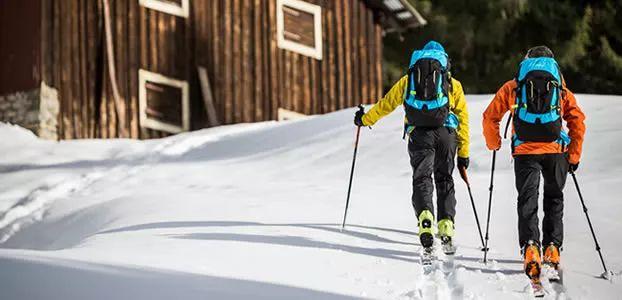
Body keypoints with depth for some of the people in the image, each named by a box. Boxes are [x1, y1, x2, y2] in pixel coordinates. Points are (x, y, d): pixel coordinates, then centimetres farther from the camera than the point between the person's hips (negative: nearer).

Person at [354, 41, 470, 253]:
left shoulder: (407, 81, 24)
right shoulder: (453, 84, 22)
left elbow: (386, 104, 29)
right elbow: (463, 118, 17)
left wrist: (365, 119, 46)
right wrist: (464, 153, 20)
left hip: (419, 134, 0)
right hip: (446, 133, 0)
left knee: (422, 179, -2)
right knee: (444, 180, 12)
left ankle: (425, 219, -29)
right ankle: (446, 231, 0)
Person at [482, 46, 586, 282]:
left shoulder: (513, 87, 16)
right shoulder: (561, 88, 17)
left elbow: (490, 117, 13)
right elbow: (577, 120, 8)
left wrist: (494, 145, 28)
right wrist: (574, 156, 13)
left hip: (525, 150, -1)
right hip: (556, 150, 1)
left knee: (527, 201, 1)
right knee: (554, 200, 14)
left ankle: (530, 247, -19)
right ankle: (552, 248, 5)